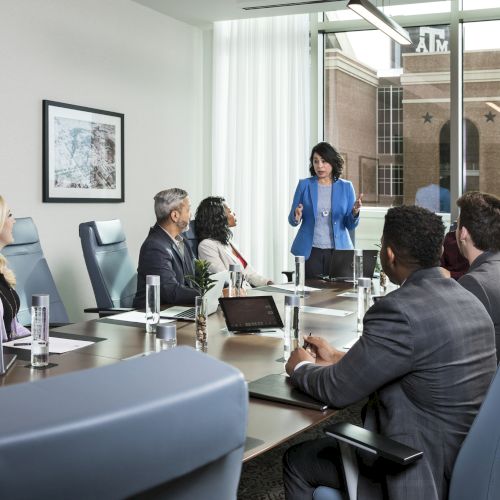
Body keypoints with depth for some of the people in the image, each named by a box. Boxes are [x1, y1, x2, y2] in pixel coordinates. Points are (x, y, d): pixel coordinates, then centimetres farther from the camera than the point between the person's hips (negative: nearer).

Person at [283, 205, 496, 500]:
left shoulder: (399, 310, -26)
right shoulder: (467, 299, 2)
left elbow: (337, 390, -18)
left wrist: (301, 367, 3)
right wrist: (339, 358, 16)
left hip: (425, 472, -8)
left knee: (298, 460, 10)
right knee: (329, 438, 26)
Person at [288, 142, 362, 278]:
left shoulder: (346, 187, 4)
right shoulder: (304, 185, 3)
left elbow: (350, 225, 4)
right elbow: (292, 220, 5)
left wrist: (355, 212, -16)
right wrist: (296, 217, -17)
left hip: (338, 250, 1)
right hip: (309, 251, -1)